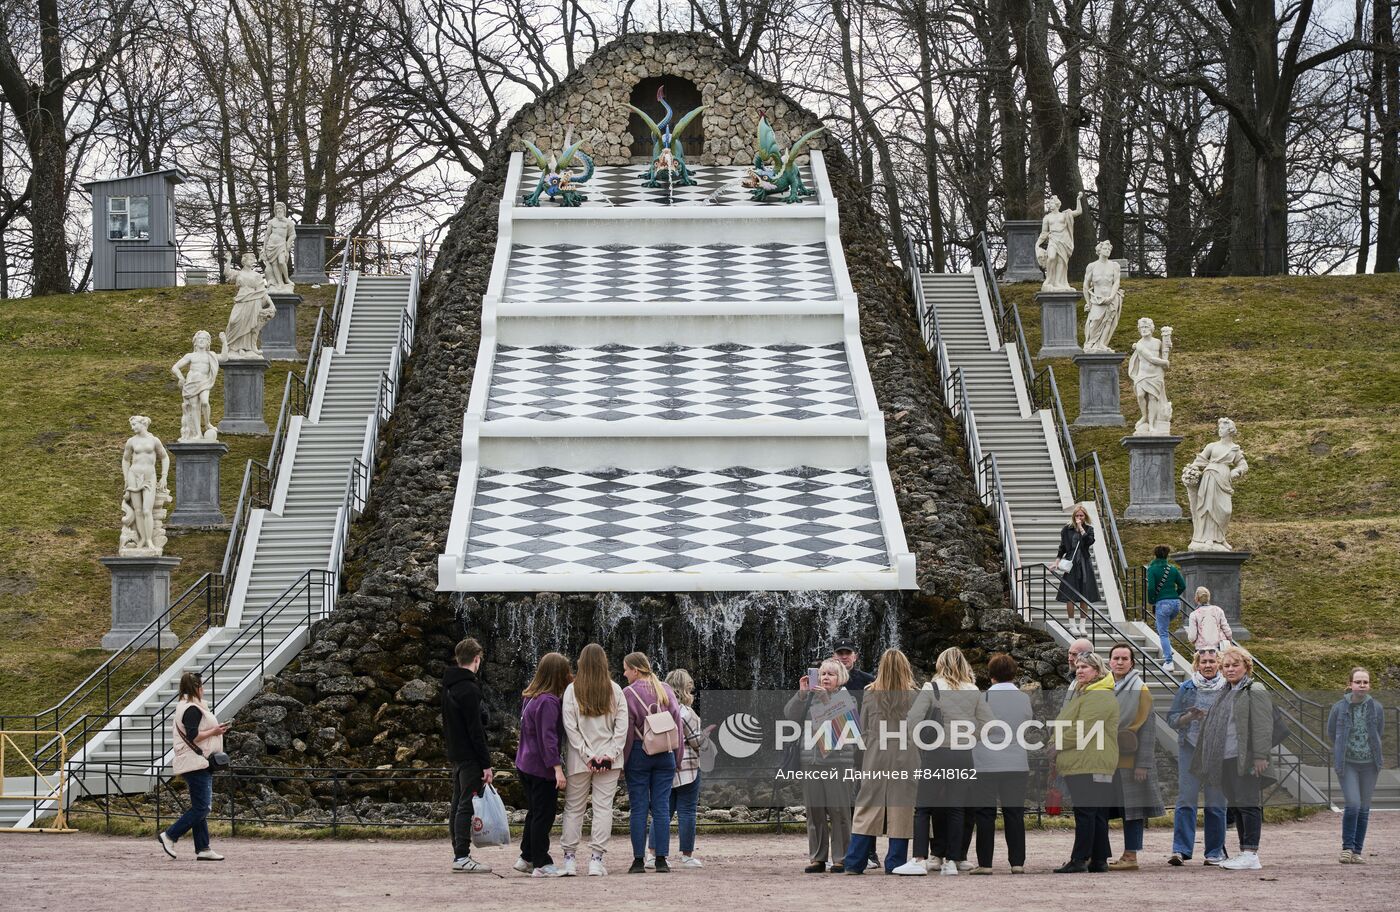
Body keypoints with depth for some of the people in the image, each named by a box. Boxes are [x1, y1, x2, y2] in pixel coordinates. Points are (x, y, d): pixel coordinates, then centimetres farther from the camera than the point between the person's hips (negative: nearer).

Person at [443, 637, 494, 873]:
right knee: (467, 805, -9)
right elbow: (476, 730, -19)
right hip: (470, 757, -10)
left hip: (455, 755, 10)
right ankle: (462, 857, -12)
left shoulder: (449, 686, 13)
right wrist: (486, 764, -17)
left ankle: (459, 853, 15)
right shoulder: (469, 689, -16)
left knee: (458, 804, 12)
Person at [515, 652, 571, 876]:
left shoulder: (531, 698, 10)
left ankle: (527, 858, 27)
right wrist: (557, 768, -24)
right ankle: (541, 864, 2)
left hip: (526, 765, 9)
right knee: (544, 815, -2)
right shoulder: (548, 702, -20)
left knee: (535, 813, 19)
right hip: (542, 768, -9)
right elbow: (548, 738, -23)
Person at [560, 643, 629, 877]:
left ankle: (569, 858, 9)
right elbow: (622, 725, -5)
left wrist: (587, 755, -6)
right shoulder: (614, 690, -2)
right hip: (609, 760, 1)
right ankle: (596, 859, -1)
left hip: (579, 760, 0)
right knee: (603, 807, 3)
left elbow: (570, 726, -9)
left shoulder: (572, 690, -5)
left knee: (573, 807, 9)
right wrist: (611, 753, -4)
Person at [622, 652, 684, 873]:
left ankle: (639, 860, -1)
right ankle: (661, 860, 2)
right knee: (661, 808, 4)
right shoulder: (666, 690, 6)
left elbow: (627, 730, -8)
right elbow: (677, 723, 8)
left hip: (638, 754, -3)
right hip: (665, 754, 4)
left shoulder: (629, 693, -7)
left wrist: (623, 760, -2)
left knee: (639, 808, 1)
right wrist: (678, 757, 14)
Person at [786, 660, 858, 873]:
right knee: (815, 812, 5)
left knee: (839, 811, -6)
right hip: (812, 760, 4)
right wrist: (801, 694, -7)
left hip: (838, 761, -4)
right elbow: (790, 715, 5)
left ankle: (841, 859, -2)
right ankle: (817, 858, 10)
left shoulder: (845, 697, 5)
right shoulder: (810, 697, 14)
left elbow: (846, 723, -11)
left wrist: (826, 698, -14)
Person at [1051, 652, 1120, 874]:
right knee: (1097, 813, 10)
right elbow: (1065, 725, 25)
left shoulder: (1098, 697, -12)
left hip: (1090, 766, -11)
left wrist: (1058, 745, -9)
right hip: (1080, 764, 11)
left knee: (1085, 812, -10)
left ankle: (1079, 860, -11)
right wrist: (1055, 744, 7)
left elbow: (1082, 731, -19)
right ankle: (1099, 861, 11)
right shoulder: (1083, 694, 24)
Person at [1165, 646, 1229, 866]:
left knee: (1216, 802, 1)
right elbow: (1172, 719, 6)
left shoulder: (1227, 689, 6)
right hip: (1190, 747, 0)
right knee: (1185, 799, -7)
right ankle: (1180, 850, -9)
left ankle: (1215, 851, 9)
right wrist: (1190, 716, -12)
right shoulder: (1186, 689, 8)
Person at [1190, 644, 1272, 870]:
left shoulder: (1255, 692, -6)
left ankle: (1251, 854, -9)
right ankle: (1245, 853, 16)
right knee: (1236, 806, 11)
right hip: (1227, 759, 9)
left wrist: (1260, 757, -18)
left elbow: (1262, 727, -12)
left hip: (1247, 759, -9)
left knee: (1248, 805, -9)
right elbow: (1214, 726, 26)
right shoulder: (1227, 693, 20)